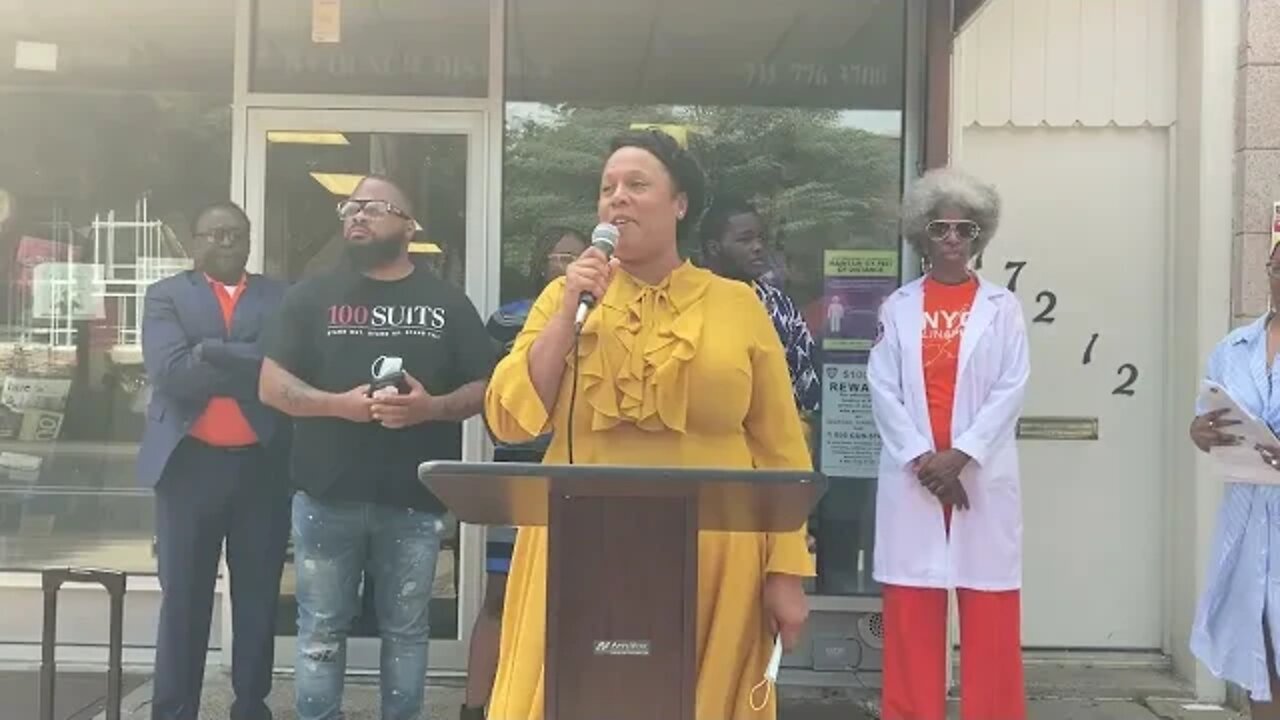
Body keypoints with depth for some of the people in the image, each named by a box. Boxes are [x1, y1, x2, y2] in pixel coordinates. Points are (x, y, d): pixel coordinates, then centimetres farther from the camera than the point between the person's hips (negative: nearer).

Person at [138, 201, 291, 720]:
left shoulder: (280, 298, 9)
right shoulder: (167, 296, 7)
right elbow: (168, 371, -10)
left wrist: (210, 351, -13)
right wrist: (246, 371, -11)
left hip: (262, 464, 1)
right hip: (189, 462, -1)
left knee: (258, 597, 7)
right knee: (182, 599, 5)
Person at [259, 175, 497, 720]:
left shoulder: (447, 303, 7)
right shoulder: (312, 295, 7)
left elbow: (485, 388, 5)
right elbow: (271, 385, 2)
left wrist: (430, 407, -14)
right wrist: (338, 403, -14)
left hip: (415, 498, 0)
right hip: (326, 496, 0)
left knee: (406, 630, 8)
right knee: (321, 630, 7)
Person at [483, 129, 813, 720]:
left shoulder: (738, 305, 4)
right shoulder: (563, 296, 7)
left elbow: (778, 450, 4)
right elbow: (511, 420, -1)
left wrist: (785, 570, 0)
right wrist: (569, 311, -8)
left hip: (712, 561, 0)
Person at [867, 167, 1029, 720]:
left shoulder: (1001, 307, 7)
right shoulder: (898, 307, 8)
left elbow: (1011, 389, -2)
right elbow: (883, 390, 0)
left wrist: (960, 455, -13)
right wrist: (922, 458, -11)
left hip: (982, 477, 0)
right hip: (912, 476, 1)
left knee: (989, 617, 1)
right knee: (911, 614, 3)